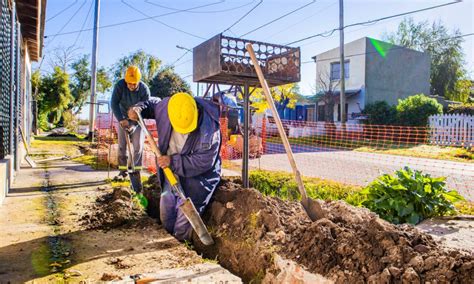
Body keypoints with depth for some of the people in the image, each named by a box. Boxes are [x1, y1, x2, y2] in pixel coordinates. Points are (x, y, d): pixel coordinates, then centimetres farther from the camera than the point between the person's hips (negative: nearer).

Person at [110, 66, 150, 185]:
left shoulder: (144, 89, -23)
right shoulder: (119, 85, -20)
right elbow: (114, 103, -20)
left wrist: (134, 125, -30)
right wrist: (121, 119, -32)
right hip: (123, 118, 2)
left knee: (138, 146, -7)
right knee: (122, 145, 2)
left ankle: (136, 171, 1)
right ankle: (123, 170, 11)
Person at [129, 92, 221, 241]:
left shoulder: (209, 128, -31)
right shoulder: (166, 106, -15)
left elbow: (204, 162, -27)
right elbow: (152, 106, 10)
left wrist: (173, 161, -28)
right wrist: (139, 109, -11)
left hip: (198, 173, -5)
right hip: (173, 169, 6)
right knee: (166, 211, 16)